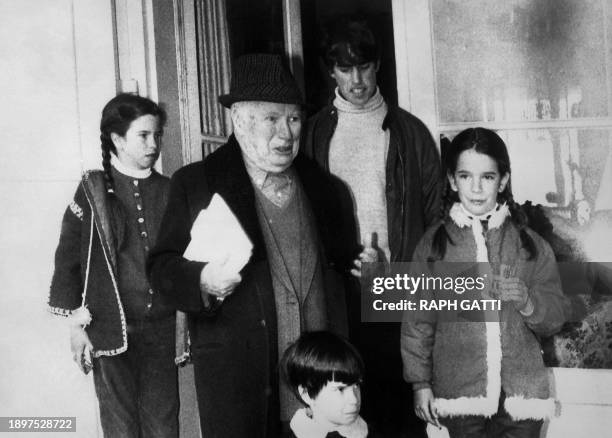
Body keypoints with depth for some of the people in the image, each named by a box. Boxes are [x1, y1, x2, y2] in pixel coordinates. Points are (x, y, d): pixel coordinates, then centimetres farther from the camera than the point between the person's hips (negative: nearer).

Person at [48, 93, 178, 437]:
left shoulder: (168, 191, 5)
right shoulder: (92, 192, -1)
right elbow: (68, 260, 0)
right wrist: (77, 325, -4)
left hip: (161, 328, 2)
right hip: (110, 330, -2)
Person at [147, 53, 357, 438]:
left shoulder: (315, 181, 9)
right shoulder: (195, 183, -2)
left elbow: (336, 269, 15)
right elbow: (163, 267, -3)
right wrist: (204, 282, -24)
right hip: (237, 381, -3)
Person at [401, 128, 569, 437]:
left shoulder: (529, 243, 2)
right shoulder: (434, 243, 0)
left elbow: (556, 317, 3)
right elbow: (417, 321, 2)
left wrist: (527, 300, -15)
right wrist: (420, 383, 0)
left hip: (521, 395, 1)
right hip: (459, 396, -1)